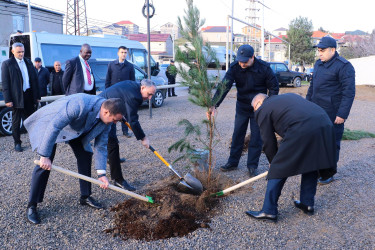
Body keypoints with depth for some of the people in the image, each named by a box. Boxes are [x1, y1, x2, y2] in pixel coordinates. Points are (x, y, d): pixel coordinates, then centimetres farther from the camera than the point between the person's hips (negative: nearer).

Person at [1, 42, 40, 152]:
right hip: (17, 97, -4)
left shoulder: (28, 62, 10)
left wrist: (37, 96, 7)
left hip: (29, 95, 4)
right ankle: (17, 143, 16)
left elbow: (35, 79, 11)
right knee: (16, 121, 6)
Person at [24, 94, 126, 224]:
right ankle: (31, 206, 1)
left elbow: (101, 145, -10)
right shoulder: (80, 105, -42)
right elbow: (54, 126, -39)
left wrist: (101, 173, -15)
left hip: (76, 129, 7)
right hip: (50, 123, -6)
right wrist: (45, 156, -37)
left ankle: (85, 197, 16)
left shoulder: (106, 120, -18)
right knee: (45, 164, -14)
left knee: (86, 155, 0)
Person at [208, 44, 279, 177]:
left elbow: (274, 88, -7)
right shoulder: (235, 67, -16)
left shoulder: (264, 68, -18)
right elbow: (224, 86, -23)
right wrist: (214, 105, -35)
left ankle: (252, 166, 15)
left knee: (256, 137, 3)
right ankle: (233, 162, 23)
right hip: (242, 106, 2)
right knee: (237, 135, 9)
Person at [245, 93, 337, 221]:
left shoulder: (263, 110, 12)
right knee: (311, 165, 24)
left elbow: (268, 141, 12)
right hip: (325, 126, 8)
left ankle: (269, 211, 8)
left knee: (278, 170, 3)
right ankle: (307, 204, 34)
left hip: (301, 132, -8)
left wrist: (273, 161, 27)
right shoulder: (290, 96, 34)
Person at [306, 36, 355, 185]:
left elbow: (349, 92, -16)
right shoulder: (318, 64, 13)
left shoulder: (344, 66, -12)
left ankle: (328, 174, 15)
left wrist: (342, 114, -20)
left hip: (332, 114, -8)